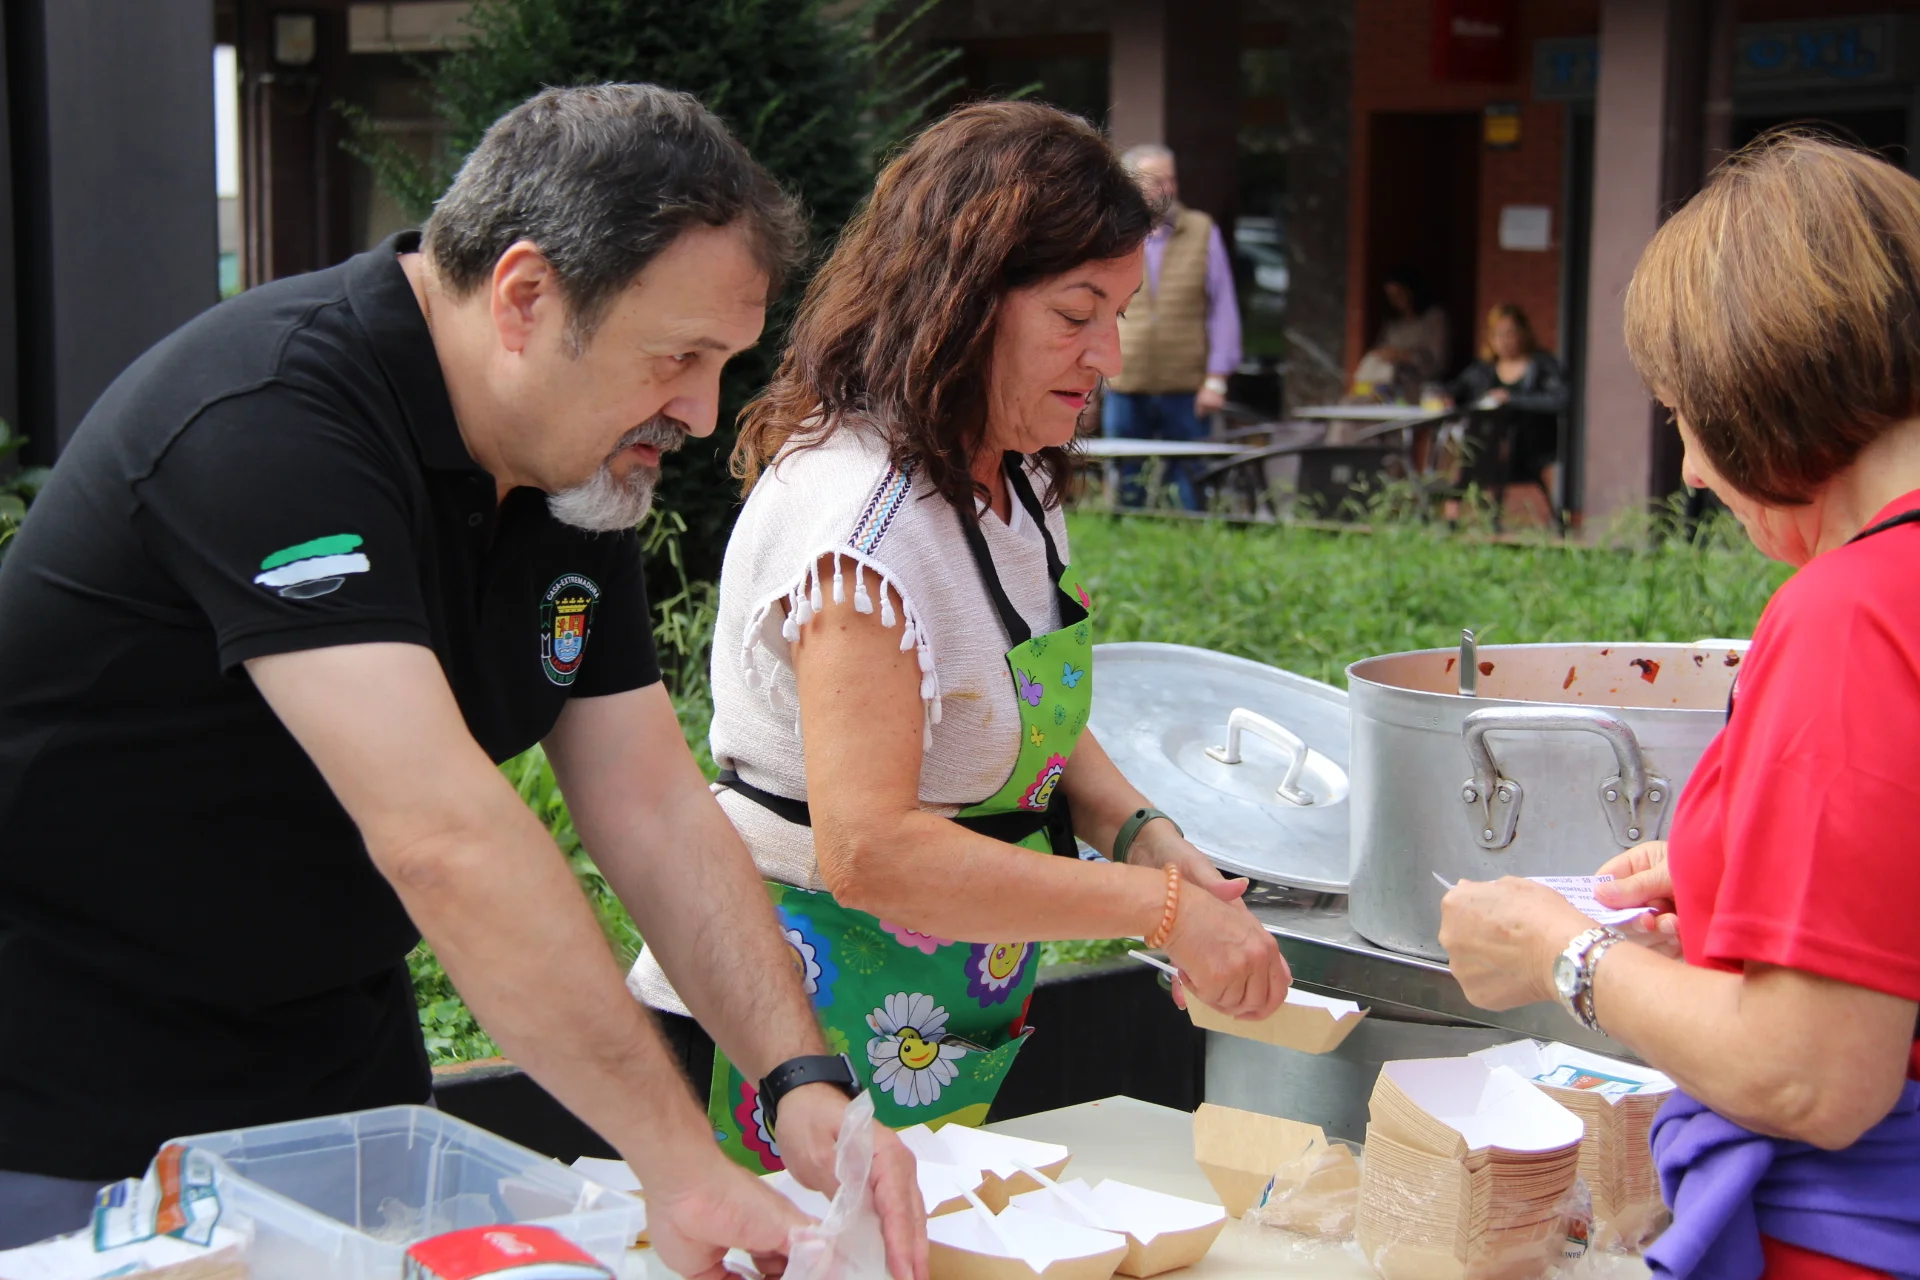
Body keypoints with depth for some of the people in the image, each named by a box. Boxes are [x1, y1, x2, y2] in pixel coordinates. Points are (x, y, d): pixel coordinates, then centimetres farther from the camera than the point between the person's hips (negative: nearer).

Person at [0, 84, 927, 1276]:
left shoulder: (584, 464, 1)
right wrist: (680, 1163, -36)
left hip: (343, 1082, 8)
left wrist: (803, 1081, -14)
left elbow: (659, 813, 0)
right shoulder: (269, 416, -27)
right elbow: (438, 834, -36)